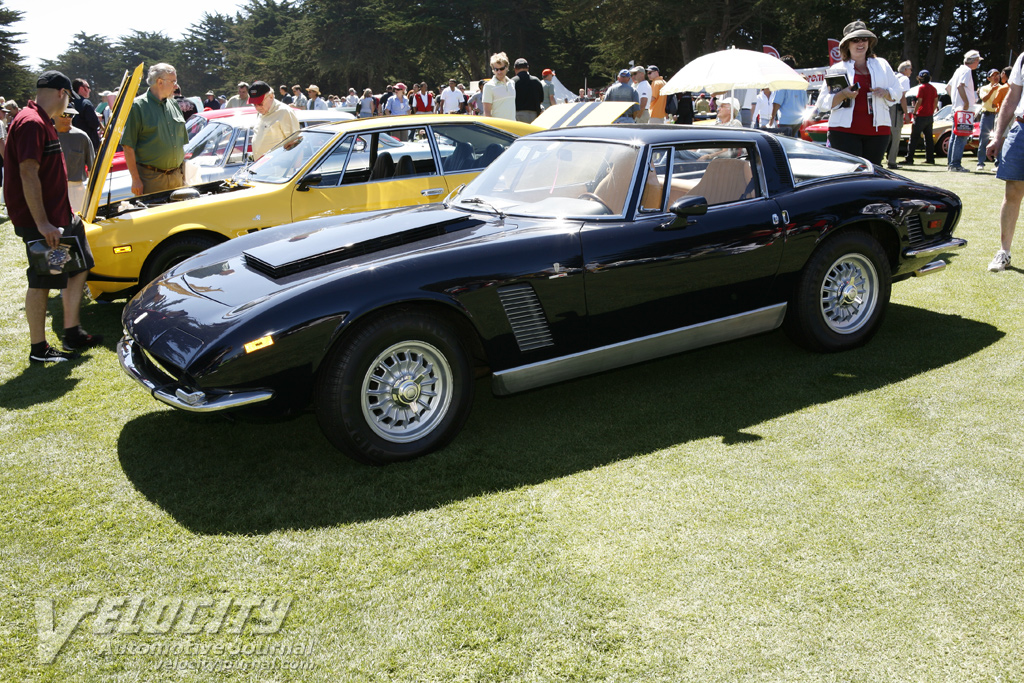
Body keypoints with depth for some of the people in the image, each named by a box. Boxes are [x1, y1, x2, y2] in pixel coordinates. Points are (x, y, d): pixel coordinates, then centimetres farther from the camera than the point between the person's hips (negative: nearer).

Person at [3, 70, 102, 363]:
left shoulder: (42, 122, 15)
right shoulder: (31, 123, -17)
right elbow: (28, 174, -24)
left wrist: (65, 213, 23)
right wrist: (42, 223, -27)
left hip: (60, 216, 10)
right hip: (41, 222, -10)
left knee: (79, 268, 16)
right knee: (42, 282, -2)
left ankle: (72, 333, 26)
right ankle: (38, 349, 9)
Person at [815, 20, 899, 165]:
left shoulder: (882, 65, 17)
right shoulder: (838, 69, 7)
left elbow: (897, 92, 18)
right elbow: (822, 103, 1)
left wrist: (885, 93, -5)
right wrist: (843, 95, -17)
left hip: (877, 131, 3)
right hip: (844, 131, -3)